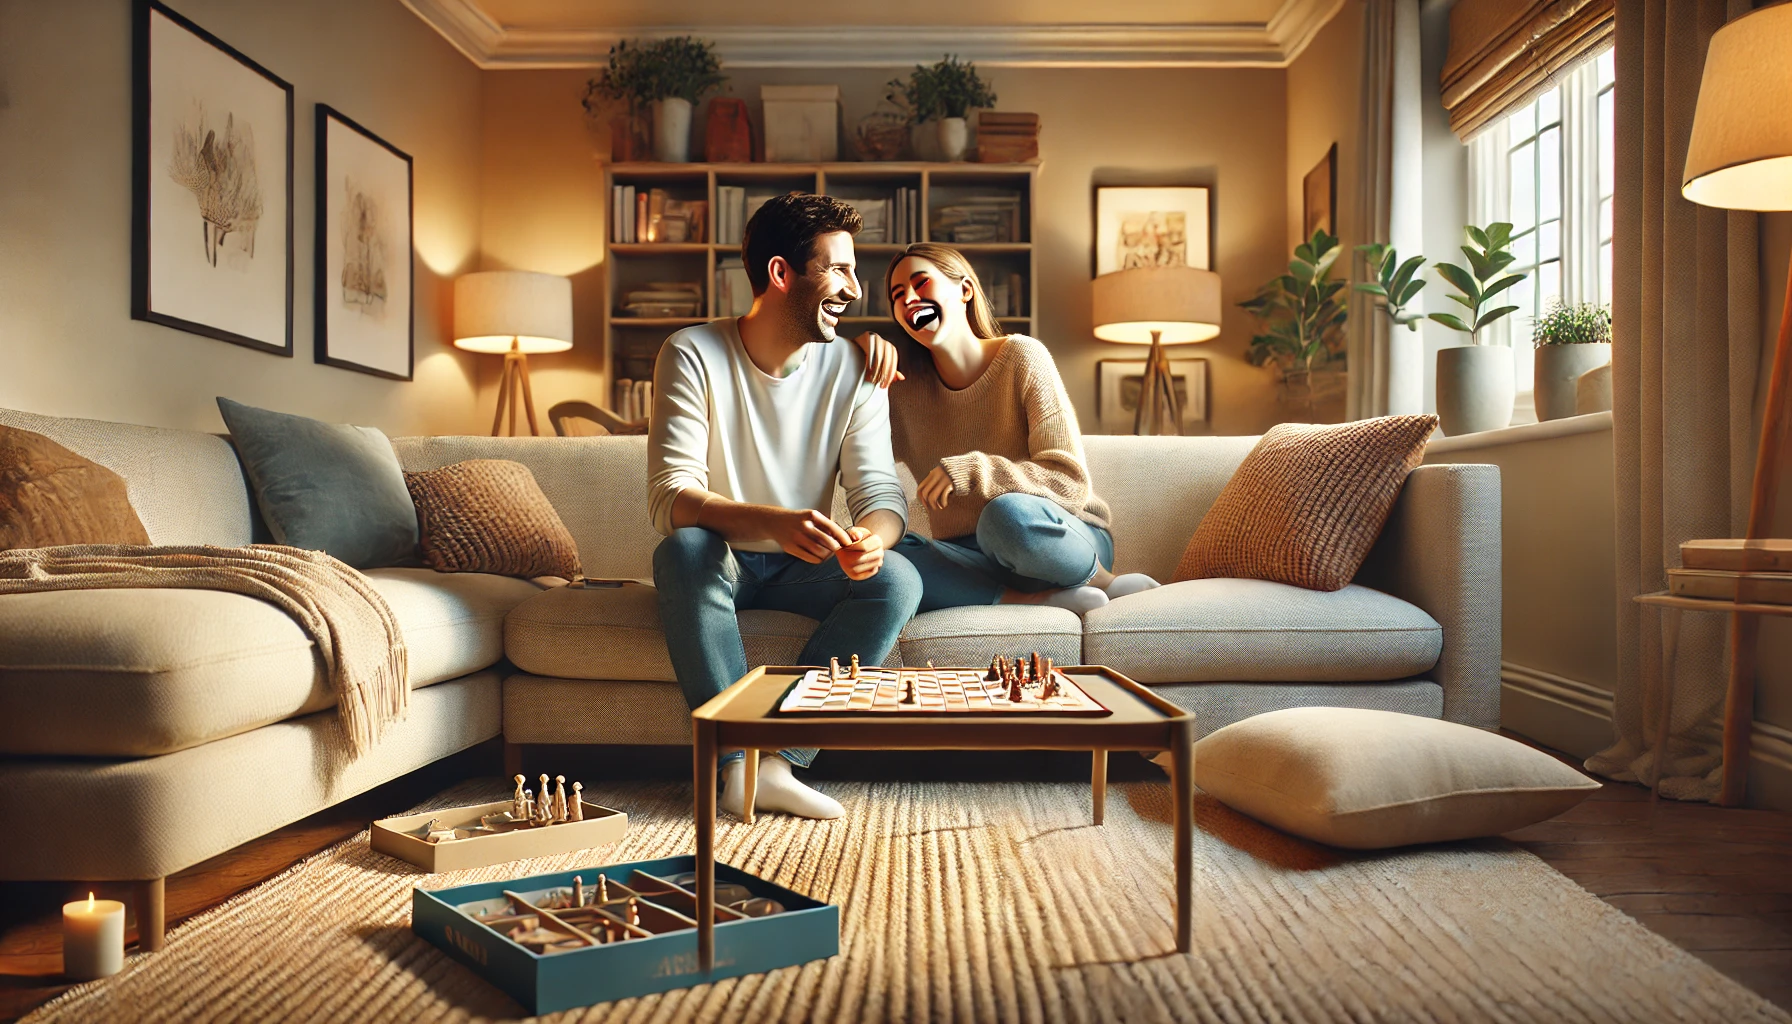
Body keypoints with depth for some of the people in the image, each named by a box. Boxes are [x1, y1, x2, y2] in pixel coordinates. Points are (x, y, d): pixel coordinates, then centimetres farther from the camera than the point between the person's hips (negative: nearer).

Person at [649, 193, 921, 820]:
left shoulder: (852, 369, -4)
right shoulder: (693, 355, -13)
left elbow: (880, 491, -9)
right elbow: (670, 497, -24)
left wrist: (871, 537, -36)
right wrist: (775, 522, -44)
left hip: (804, 569, 3)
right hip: (719, 564, -2)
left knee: (898, 579, -25)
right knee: (683, 550, -35)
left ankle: (779, 759, -29)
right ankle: (736, 762, -32)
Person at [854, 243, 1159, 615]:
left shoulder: (1021, 357, -7)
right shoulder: (902, 374, 4)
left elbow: (1071, 482, -13)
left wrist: (967, 471, -26)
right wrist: (861, 345, -12)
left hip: (1071, 541, -3)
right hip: (971, 558, 3)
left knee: (1008, 514, -39)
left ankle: (1102, 582, -9)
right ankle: (1036, 598, -22)